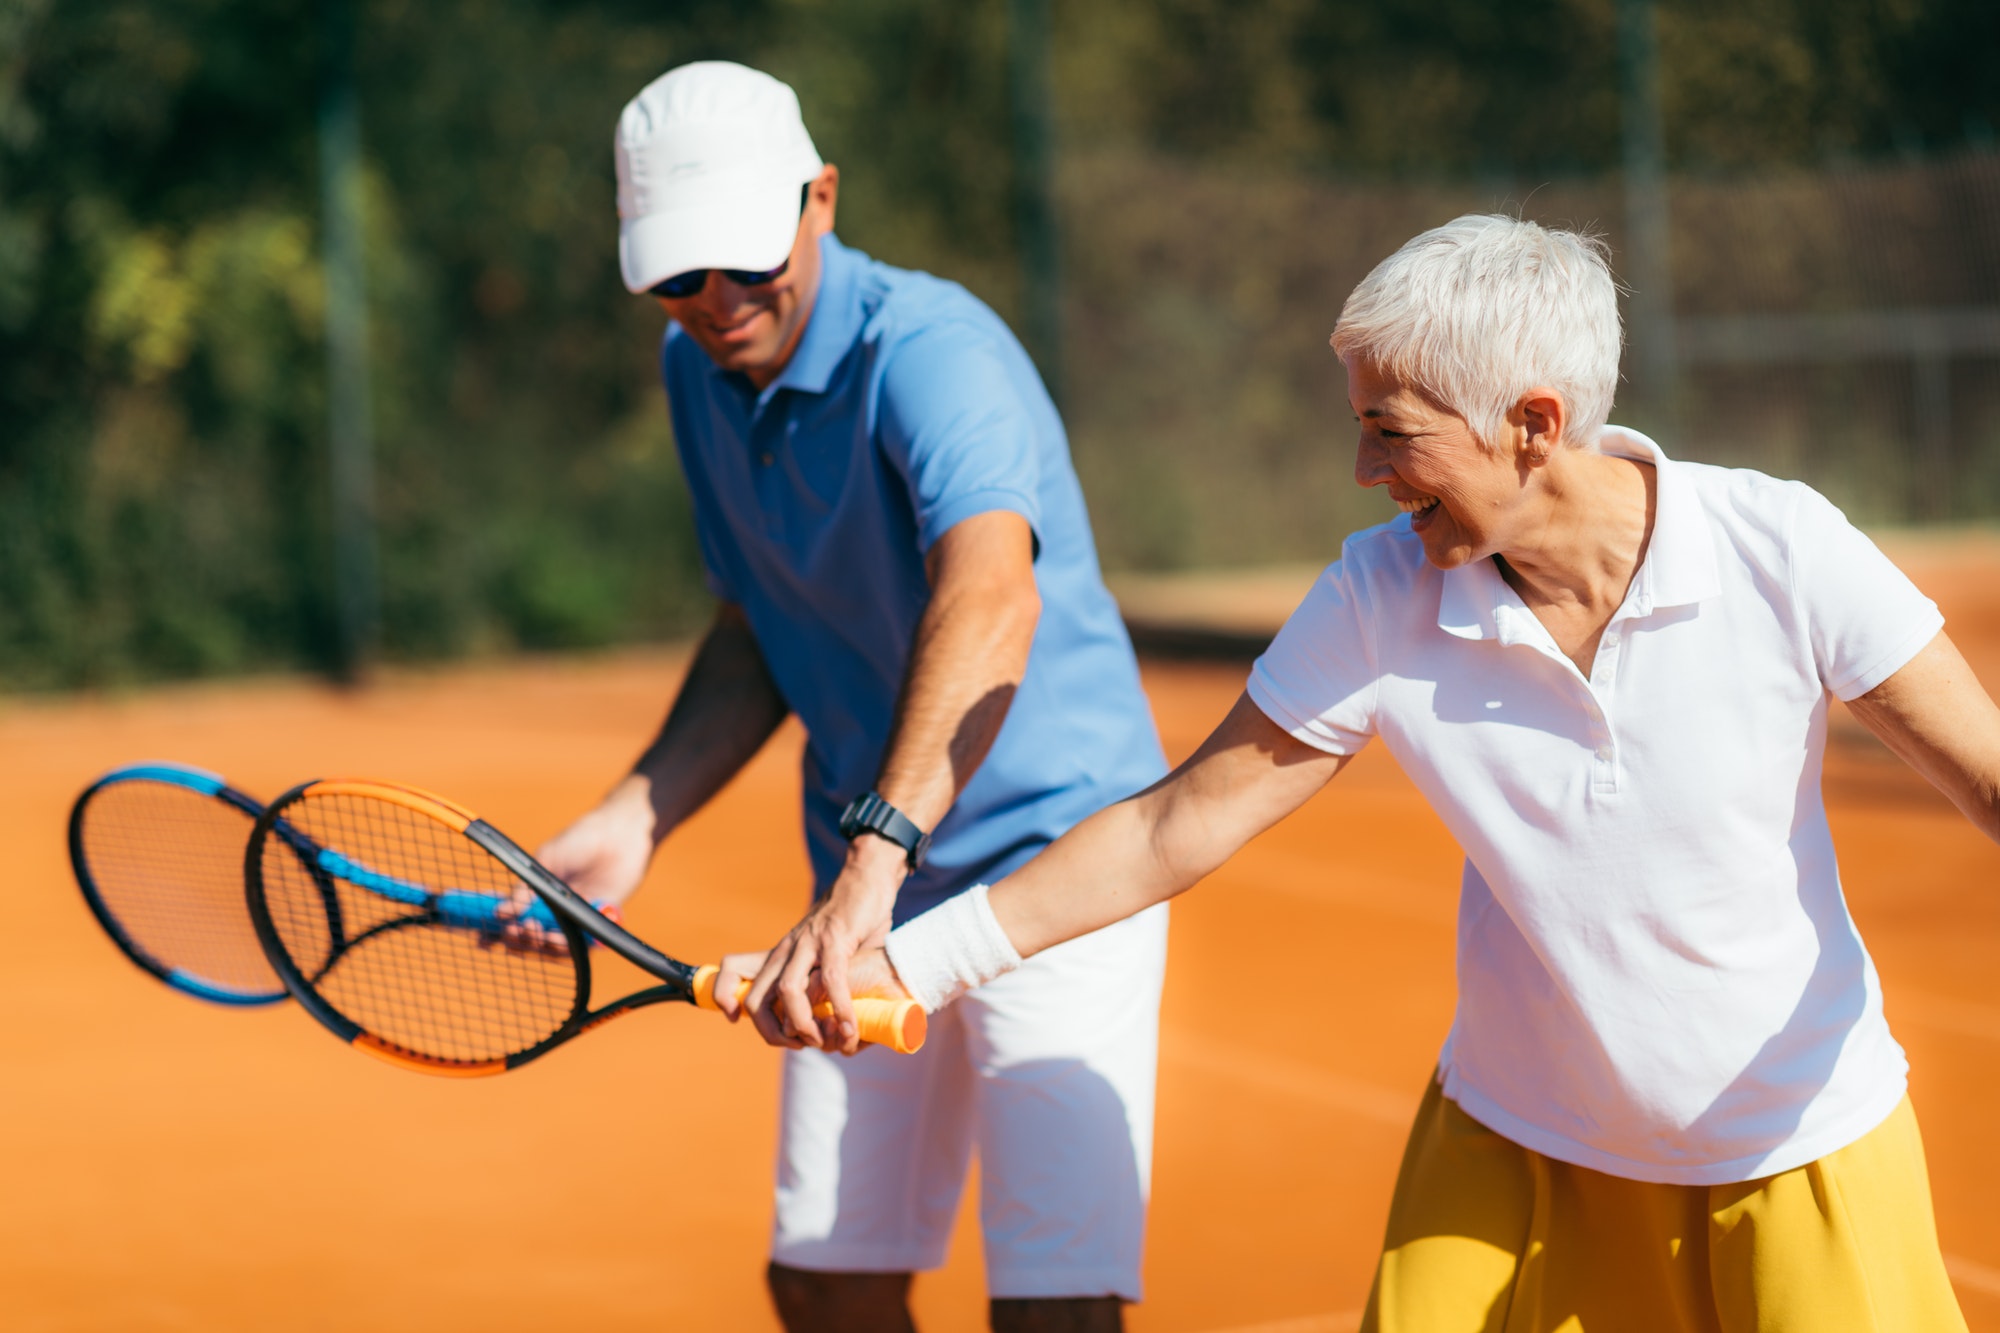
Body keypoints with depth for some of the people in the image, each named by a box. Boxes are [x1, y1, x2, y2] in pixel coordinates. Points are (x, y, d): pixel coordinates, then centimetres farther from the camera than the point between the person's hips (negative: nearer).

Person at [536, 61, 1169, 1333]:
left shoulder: (931, 351, -24)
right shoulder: (698, 370, 3)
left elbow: (990, 603, -43)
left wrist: (874, 859, -56)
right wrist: (637, 819, -1)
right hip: (870, 892, 7)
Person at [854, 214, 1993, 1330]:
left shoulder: (1781, 551, -19)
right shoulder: (1379, 598, -13)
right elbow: (1180, 826, -7)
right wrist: (908, 964, -11)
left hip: (1800, 1144, -2)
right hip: (1514, 1142, 2)